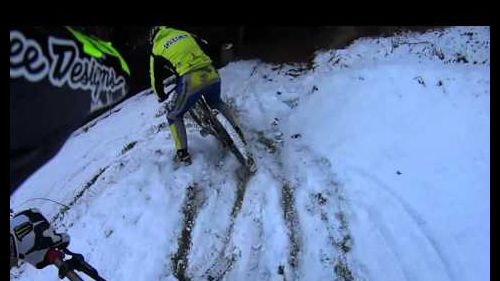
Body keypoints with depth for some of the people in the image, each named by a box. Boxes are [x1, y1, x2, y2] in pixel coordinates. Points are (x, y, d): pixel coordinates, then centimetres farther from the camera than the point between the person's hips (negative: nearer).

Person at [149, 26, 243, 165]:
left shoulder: (157, 49, 13)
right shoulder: (184, 33, 23)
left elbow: (156, 77, 16)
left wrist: (161, 96, 34)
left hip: (190, 81, -4)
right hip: (212, 75, 5)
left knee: (174, 116, 18)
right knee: (216, 102, 37)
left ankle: (183, 155, 17)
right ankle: (237, 130, 36)